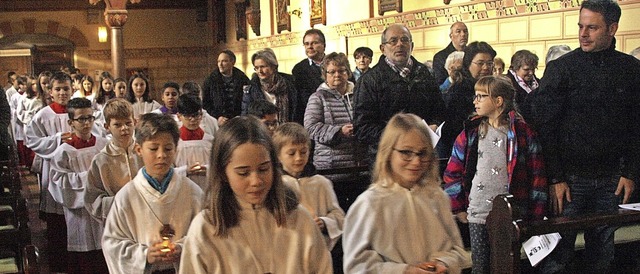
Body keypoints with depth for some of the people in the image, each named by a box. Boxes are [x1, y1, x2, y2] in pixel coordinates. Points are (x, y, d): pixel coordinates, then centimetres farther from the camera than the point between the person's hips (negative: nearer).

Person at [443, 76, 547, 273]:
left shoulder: (522, 133, -3)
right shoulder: (471, 133, 3)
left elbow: (537, 174, -2)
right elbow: (453, 172, 7)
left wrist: (536, 215, -4)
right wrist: (457, 208, 2)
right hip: (478, 214, 2)